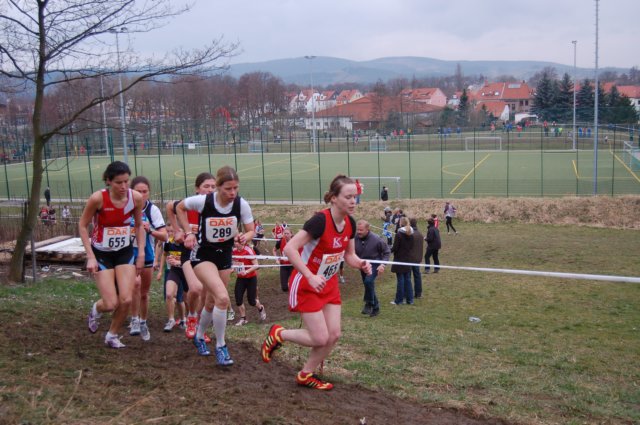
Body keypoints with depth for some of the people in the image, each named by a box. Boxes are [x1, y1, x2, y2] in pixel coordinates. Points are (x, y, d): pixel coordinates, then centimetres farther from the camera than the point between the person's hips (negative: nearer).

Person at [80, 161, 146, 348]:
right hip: (102, 254, -3)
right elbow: (82, 225, -9)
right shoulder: (98, 198, -22)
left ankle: (112, 335, 19)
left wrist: (141, 253, 1)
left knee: (126, 300, -8)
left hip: (125, 252, 3)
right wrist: (90, 257, -14)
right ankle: (96, 309, 30)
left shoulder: (136, 198, -12)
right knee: (111, 304, -9)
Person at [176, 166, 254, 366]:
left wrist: (244, 237, -28)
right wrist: (189, 232, -9)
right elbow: (180, 207, -2)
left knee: (212, 302, 17)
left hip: (225, 255, 4)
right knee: (223, 297, -24)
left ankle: (199, 336, 46)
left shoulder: (241, 204, -14)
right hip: (202, 255, -4)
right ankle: (220, 346, -6)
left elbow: (250, 231, -6)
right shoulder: (203, 201, -21)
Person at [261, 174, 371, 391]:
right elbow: (289, 248, -30)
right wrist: (311, 277, -34)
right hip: (306, 286, -7)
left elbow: (349, 254, 10)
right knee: (320, 338, -7)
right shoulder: (320, 221, -27)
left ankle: (306, 375, 24)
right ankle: (278, 334, 19)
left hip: (329, 285, 7)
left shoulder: (350, 223, -4)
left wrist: (361, 263, -12)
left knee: (333, 335, 3)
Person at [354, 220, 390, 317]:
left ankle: (369, 304, -10)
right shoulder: (355, 239, -15)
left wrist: (382, 264, -17)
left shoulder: (376, 239, -21)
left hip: (375, 265, -5)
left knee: (368, 281, -29)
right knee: (368, 286, 13)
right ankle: (375, 307, 31)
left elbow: (387, 252, -7)